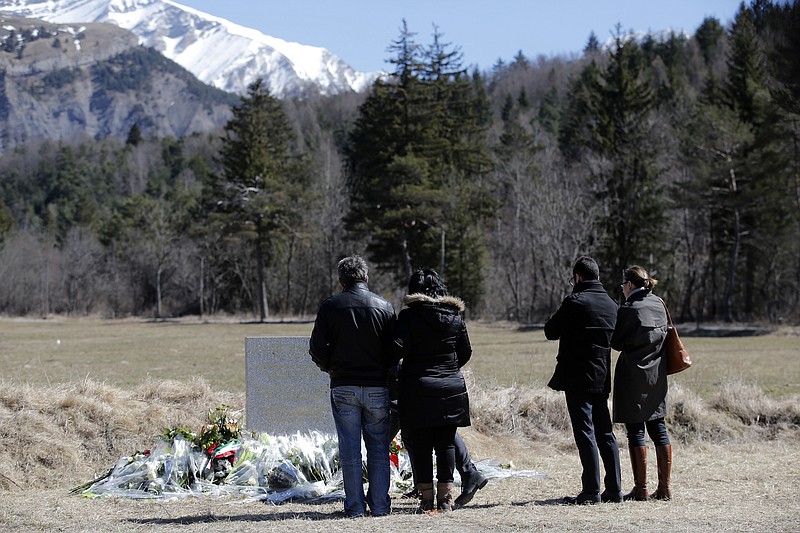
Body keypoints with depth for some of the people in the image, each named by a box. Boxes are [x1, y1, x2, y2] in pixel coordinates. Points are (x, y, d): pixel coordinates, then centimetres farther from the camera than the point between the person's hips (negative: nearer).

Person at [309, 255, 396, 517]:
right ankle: (379, 504, 9)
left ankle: (354, 505, 4)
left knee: (350, 449, 4)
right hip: (377, 387, 1)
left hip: (343, 388, -1)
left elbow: (317, 348, -4)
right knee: (378, 447, 8)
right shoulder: (384, 307, 0)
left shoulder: (330, 306, -3)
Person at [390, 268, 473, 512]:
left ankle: (426, 497, 3)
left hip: (417, 388, -3)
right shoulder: (455, 317, 4)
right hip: (452, 387, 3)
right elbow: (465, 353, 9)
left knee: (419, 444, 4)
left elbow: (398, 349, -17)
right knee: (446, 443, 9)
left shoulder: (409, 316, -7)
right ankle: (445, 496, 7)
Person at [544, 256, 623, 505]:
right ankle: (614, 489, 11)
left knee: (585, 433, -6)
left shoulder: (575, 302, -13)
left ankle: (591, 491, -7)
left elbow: (551, 332, -6)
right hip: (602, 378, 7)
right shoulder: (610, 304, 9)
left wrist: (560, 318, 12)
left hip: (578, 379, -7)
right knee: (605, 433, 11)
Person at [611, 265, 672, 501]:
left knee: (635, 431, -1)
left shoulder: (628, 309, -14)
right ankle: (664, 487, 12)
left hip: (633, 376, -6)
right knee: (658, 428, 11)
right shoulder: (659, 304, 5)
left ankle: (641, 488, 0)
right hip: (657, 375, 6)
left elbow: (616, 343, -6)